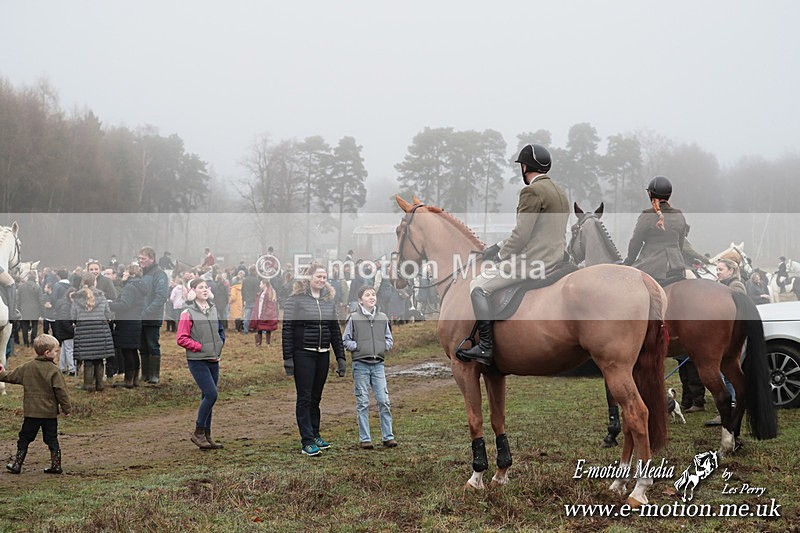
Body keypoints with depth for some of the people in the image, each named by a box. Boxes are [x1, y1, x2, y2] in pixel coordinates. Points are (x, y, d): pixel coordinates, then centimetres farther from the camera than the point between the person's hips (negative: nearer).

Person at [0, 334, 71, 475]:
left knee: (24, 439, 11)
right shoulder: (53, 370, -11)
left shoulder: (27, 367, 1)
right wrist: (66, 408, -3)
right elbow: (61, 391, -11)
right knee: (52, 439, 7)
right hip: (50, 413, -2)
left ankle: (17, 464, 13)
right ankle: (56, 465, 8)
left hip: (31, 412, 2)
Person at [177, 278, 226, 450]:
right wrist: (202, 347, -14)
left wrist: (219, 347, 8)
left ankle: (206, 436, 16)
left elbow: (220, 330, 24)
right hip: (197, 361, -6)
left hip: (213, 361, 6)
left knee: (208, 397, 10)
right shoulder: (188, 313, -8)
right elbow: (181, 339, -10)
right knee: (211, 394, -14)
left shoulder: (213, 309, 10)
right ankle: (198, 433, -1)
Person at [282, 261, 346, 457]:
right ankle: (307, 441, -4)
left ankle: (315, 435, 20)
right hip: (303, 355, -5)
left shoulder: (329, 301, 11)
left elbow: (335, 331, 15)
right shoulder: (295, 300, -6)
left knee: (316, 398, 12)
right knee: (304, 398, -3)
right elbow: (287, 329, -8)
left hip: (323, 355, 5)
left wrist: (340, 357, 10)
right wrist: (287, 358, -13)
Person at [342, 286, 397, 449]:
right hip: (360, 364, -3)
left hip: (378, 364, 3)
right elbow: (345, 341, 3)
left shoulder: (382, 318, 8)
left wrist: (384, 346, -3)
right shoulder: (354, 318, -1)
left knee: (384, 401, 0)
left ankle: (388, 436, 7)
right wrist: (358, 346, -11)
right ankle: (364, 438, 8)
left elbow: (389, 339, 17)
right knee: (363, 403, 2)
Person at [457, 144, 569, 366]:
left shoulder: (532, 191, -14)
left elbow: (521, 236, -18)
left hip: (533, 263, -10)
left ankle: (486, 347, -8)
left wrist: (500, 255, -3)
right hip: (555, 261, 10)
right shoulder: (559, 192, 17)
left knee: (479, 285, -3)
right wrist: (499, 246, 18)